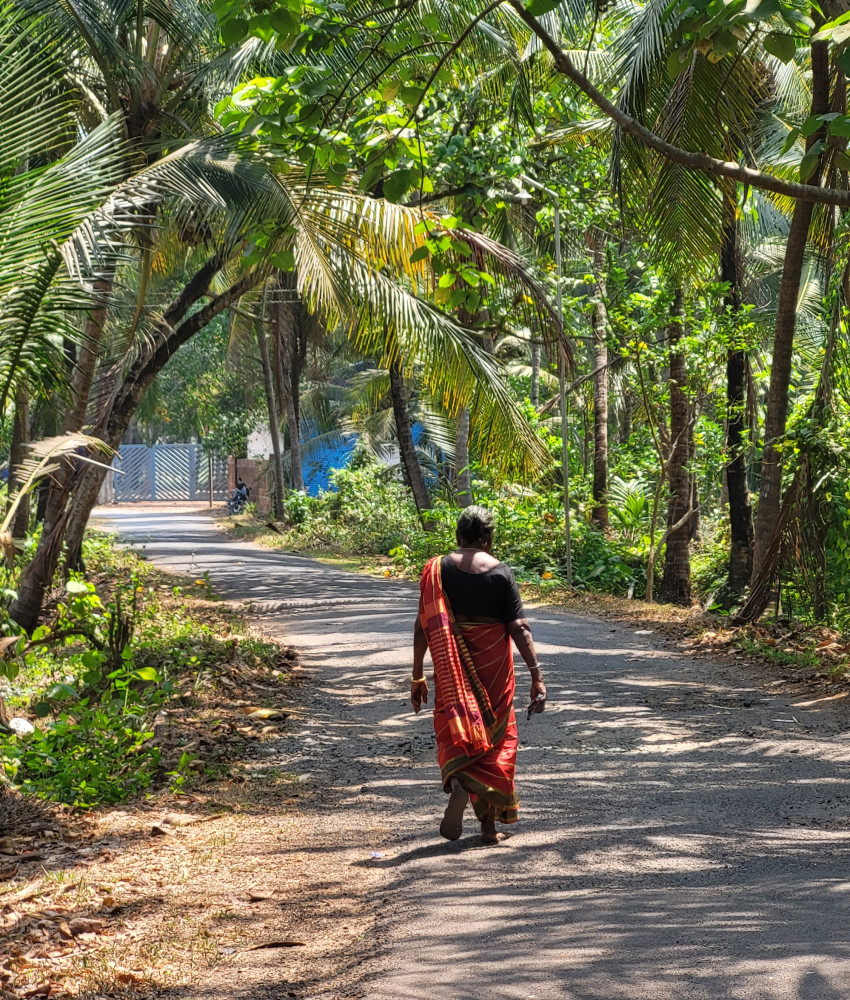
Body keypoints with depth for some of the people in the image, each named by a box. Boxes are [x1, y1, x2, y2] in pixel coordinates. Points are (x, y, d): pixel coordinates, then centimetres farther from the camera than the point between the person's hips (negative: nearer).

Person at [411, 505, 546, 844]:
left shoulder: (437, 570, -2)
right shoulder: (501, 572, -6)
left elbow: (423, 625, -2)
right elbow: (519, 628, -11)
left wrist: (417, 676, 5)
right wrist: (536, 676, -9)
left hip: (452, 667, 1)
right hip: (493, 664, -1)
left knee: (455, 733, 11)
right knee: (496, 737, 12)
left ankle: (457, 783, -21)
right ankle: (489, 824, 12)